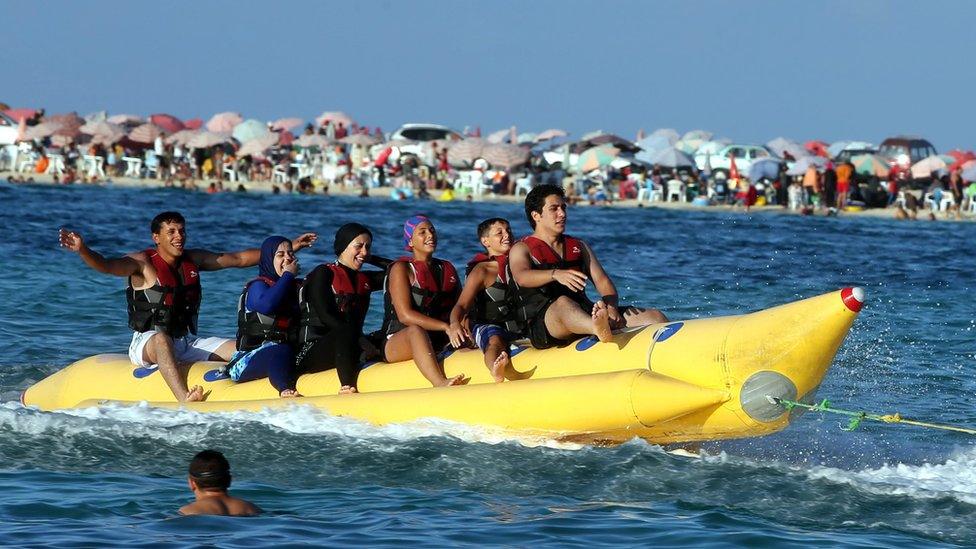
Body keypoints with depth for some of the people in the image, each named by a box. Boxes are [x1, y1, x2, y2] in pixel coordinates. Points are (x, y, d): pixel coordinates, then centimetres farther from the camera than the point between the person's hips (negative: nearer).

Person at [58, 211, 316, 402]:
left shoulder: (193, 260, 10)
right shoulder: (143, 264, -8)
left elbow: (238, 259, 16)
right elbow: (105, 265, -26)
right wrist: (82, 249, -48)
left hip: (186, 344, 7)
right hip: (146, 345, -7)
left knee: (244, 350, -12)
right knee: (161, 339, -42)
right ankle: (185, 400, -63)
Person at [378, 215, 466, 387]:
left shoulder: (447, 269, 19)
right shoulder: (401, 269, -1)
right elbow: (405, 316, -14)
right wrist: (445, 327, -23)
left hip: (438, 343, 7)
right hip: (397, 343, -7)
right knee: (416, 330, -39)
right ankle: (440, 384, -65)